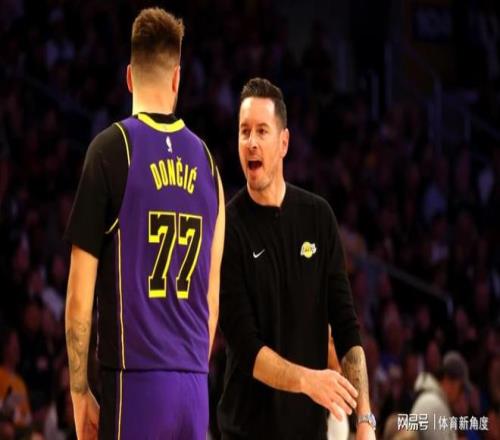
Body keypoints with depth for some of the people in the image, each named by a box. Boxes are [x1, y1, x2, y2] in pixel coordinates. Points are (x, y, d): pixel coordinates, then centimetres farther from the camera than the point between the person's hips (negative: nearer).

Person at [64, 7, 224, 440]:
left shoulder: (111, 149, -5)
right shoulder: (206, 160, 9)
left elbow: (81, 297, -6)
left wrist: (79, 389, 1)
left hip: (134, 382, -5)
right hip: (195, 386, 5)